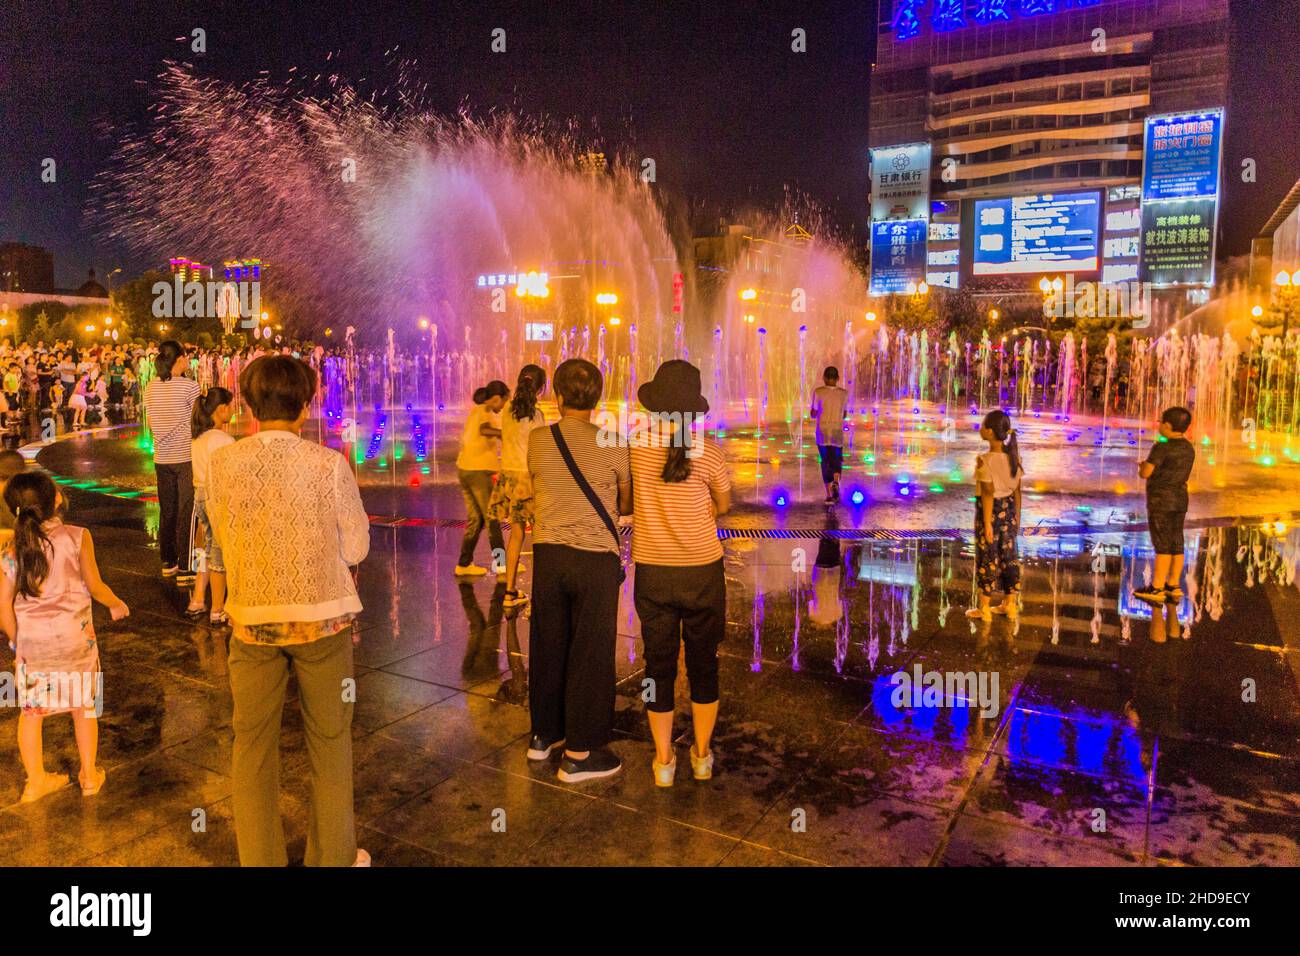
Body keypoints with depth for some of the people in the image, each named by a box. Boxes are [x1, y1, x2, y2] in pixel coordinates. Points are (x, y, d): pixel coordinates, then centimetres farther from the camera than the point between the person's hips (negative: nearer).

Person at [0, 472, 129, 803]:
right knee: (84, 706, 14)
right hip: (73, 637, -2)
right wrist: (116, 605, 11)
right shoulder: (76, 537, -12)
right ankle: (90, 775, 25)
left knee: (31, 710, 16)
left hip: (31, 640, 2)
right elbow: (95, 586, -8)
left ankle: (35, 780, 27)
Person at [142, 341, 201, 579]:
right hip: (187, 457, -6)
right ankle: (185, 567, 2)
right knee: (186, 513, 0)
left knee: (166, 511, 13)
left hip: (162, 458, 6)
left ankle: (168, 563, 21)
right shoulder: (189, 386, -12)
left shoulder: (151, 386, 5)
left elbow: (151, 423, 12)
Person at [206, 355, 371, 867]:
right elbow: (355, 548, -6)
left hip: (253, 620, 1)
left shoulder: (223, 462, -7)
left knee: (252, 744, 16)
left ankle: (259, 859, 25)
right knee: (328, 740, 15)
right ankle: (333, 856, 28)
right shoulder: (329, 465, -13)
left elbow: (222, 534, 7)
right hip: (323, 618, -1)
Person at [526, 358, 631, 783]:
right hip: (596, 558, -4)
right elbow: (627, 504, 3)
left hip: (547, 555, 4)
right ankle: (579, 754, 14)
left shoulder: (536, 440, -1)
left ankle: (544, 734, 33)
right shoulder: (613, 445, -9)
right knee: (591, 653, 6)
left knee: (548, 647, 16)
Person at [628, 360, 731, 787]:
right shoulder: (709, 454, -11)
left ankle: (664, 760, 24)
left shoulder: (635, 446, -9)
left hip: (652, 572, 1)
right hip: (702, 571, 0)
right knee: (703, 663, 17)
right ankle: (702, 754, 29)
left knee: (659, 664, 14)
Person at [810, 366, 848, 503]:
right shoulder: (844, 394, 2)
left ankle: (829, 495, 6)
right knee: (836, 460, 13)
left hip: (822, 431, -1)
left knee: (825, 462, 10)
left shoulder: (818, 392, -5)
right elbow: (844, 415, 12)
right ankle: (835, 483, -17)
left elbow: (813, 414, 0)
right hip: (838, 431, 1)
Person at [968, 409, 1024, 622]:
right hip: (1009, 508, 6)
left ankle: (984, 608, 14)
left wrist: (987, 524, -15)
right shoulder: (1013, 456, 0)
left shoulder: (985, 460, -20)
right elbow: (1017, 490, 5)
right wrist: (1017, 516, 15)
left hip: (990, 511, -6)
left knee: (987, 558, 4)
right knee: (1008, 555, 16)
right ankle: (1010, 604, 26)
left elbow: (988, 494, -20)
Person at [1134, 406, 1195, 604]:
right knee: (1176, 543, 9)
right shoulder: (1189, 448, 9)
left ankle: (1157, 589, -4)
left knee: (1163, 544, -7)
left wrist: (1142, 466, 5)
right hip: (1180, 499, 8)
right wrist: (1150, 466, 11)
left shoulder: (1162, 448, -17)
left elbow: (1145, 473, -17)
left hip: (1161, 500, -8)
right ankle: (1173, 586, 15)